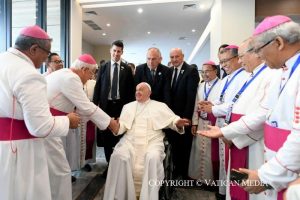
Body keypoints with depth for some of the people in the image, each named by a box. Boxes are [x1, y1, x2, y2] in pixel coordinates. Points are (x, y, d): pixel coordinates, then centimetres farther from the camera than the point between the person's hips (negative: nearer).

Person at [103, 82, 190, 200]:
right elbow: (122, 125, 11)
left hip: (152, 141, -2)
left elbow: (172, 120, 8)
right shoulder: (128, 106, 21)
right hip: (130, 140, 2)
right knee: (118, 155, -26)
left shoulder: (160, 106, 14)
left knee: (153, 158, -33)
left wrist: (178, 123, -16)